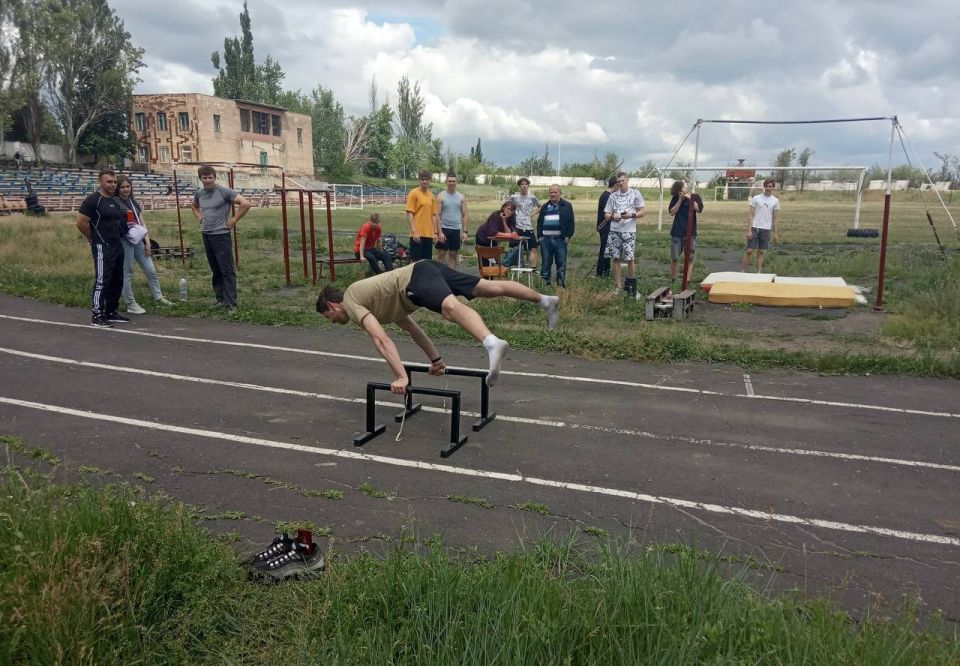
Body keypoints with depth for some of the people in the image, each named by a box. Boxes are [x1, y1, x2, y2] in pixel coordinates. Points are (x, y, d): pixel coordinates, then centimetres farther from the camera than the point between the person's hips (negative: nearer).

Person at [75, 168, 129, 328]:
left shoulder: (116, 201, 14)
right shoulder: (93, 200, -11)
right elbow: (81, 222, -13)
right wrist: (94, 239, -5)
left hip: (118, 246, 9)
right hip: (102, 248, -9)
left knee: (117, 281, 13)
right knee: (102, 281, -8)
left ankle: (111, 312, 23)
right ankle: (97, 316, -4)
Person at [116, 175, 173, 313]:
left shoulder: (135, 203, 14)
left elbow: (142, 223, 13)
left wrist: (147, 241, 8)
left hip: (138, 241, 7)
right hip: (124, 242, -7)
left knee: (151, 270, 8)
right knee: (127, 273, 1)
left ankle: (158, 298, 19)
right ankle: (131, 305, 7)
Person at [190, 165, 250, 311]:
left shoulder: (224, 191, -10)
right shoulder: (199, 194, 9)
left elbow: (245, 203, -16)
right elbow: (193, 206, 32)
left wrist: (234, 220, -12)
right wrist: (200, 218, 14)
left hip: (221, 235, -7)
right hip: (206, 235, 7)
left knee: (227, 270, -6)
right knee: (216, 270, 13)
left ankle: (231, 303, -5)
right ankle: (221, 299, 21)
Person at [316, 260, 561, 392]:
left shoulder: (351, 304, 5)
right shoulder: (369, 300, 32)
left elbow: (382, 339, -12)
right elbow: (412, 328, 34)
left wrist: (401, 377, -17)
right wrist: (436, 360, 35)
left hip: (416, 280, -9)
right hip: (424, 270, 9)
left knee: (452, 308, -36)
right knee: (488, 288, 11)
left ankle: (492, 345, -63)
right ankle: (545, 300, 17)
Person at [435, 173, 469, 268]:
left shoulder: (461, 197, 7)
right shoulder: (441, 196, -2)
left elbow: (465, 215, 7)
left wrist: (465, 231, -2)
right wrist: (440, 232, -14)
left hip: (456, 229, 3)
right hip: (444, 229, -3)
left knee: (453, 255, 7)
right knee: (441, 254, 0)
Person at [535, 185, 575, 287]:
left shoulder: (566, 206, 5)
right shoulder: (545, 207, 16)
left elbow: (571, 221, 1)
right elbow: (539, 222, 17)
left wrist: (568, 236, -6)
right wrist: (539, 236, 6)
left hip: (560, 239, -3)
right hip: (545, 239, 3)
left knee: (561, 263, 1)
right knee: (545, 263, 5)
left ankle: (561, 283, 8)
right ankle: (545, 283, 11)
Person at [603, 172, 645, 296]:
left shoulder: (635, 194, 4)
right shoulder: (613, 196, 11)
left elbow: (643, 211, 3)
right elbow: (606, 214, 11)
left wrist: (632, 215, -14)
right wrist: (612, 217, -11)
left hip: (629, 231, -3)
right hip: (614, 231, 3)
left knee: (630, 258, -6)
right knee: (616, 258, 3)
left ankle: (631, 285, 9)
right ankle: (618, 287, 10)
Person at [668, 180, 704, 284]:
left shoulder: (695, 196, 0)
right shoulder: (675, 198, 2)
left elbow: (699, 209, -12)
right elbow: (672, 212, -7)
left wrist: (690, 199, -16)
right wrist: (680, 200, -12)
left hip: (691, 232, 0)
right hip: (677, 232, 0)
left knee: (690, 258, -1)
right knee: (675, 258, 1)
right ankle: (673, 280, 14)